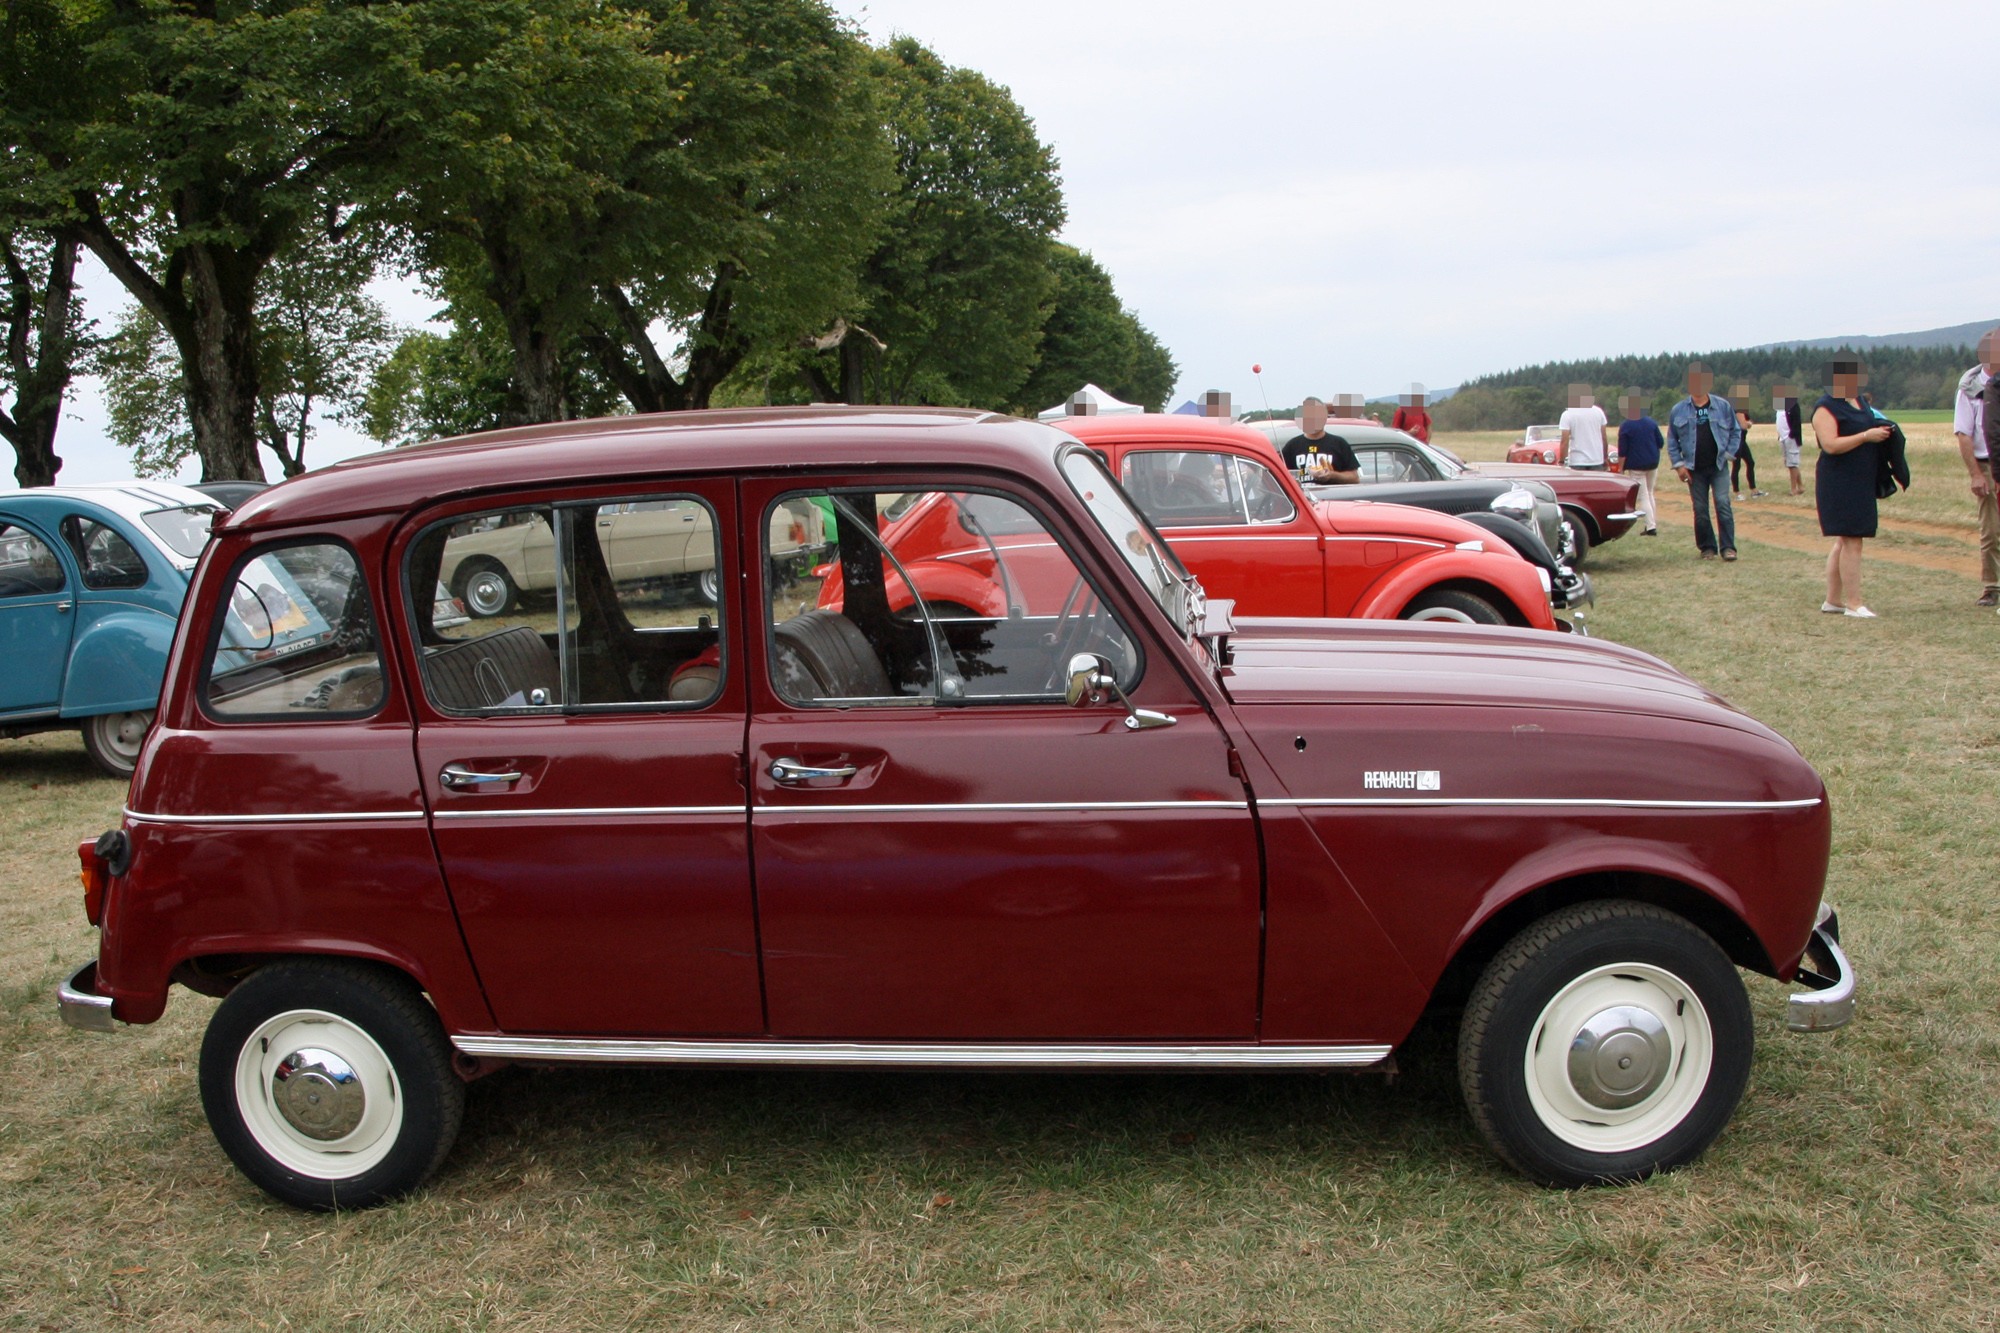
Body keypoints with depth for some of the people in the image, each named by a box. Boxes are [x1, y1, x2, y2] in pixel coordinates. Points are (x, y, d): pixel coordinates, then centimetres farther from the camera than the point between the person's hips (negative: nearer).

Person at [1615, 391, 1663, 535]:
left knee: (1643, 497, -2)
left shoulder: (1625, 426, -11)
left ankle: (1651, 527, -9)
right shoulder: (1652, 423, 3)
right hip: (1653, 463, 5)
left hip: (1636, 466, -5)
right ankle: (1653, 524, 18)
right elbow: (1661, 443, 8)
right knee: (1649, 494, 18)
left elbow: (1622, 451, -12)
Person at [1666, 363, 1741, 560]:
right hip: (1695, 469, 1)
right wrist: (1678, 464, 0)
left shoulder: (1723, 406, 2)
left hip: (1718, 466, -1)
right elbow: (1672, 440, 8)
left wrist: (1729, 453, -2)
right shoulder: (1678, 410, 3)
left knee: (1723, 504, -10)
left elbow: (1735, 432, 10)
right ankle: (1707, 547, 14)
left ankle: (1728, 547, -7)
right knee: (1700, 510, 4)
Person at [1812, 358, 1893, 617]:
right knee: (1852, 541, -10)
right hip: (1839, 482, -9)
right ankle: (1853, 604, -6)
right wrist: (1867, 436, -20)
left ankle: (1832, 600, 18)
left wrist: (1881, 431, 9)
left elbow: (1868, 427, 30)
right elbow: (1831, 445, -22)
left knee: (1844, 541, 11)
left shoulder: (1858, 401, 15)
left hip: (1861, 482, 9)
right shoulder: (1826, 407, -12)